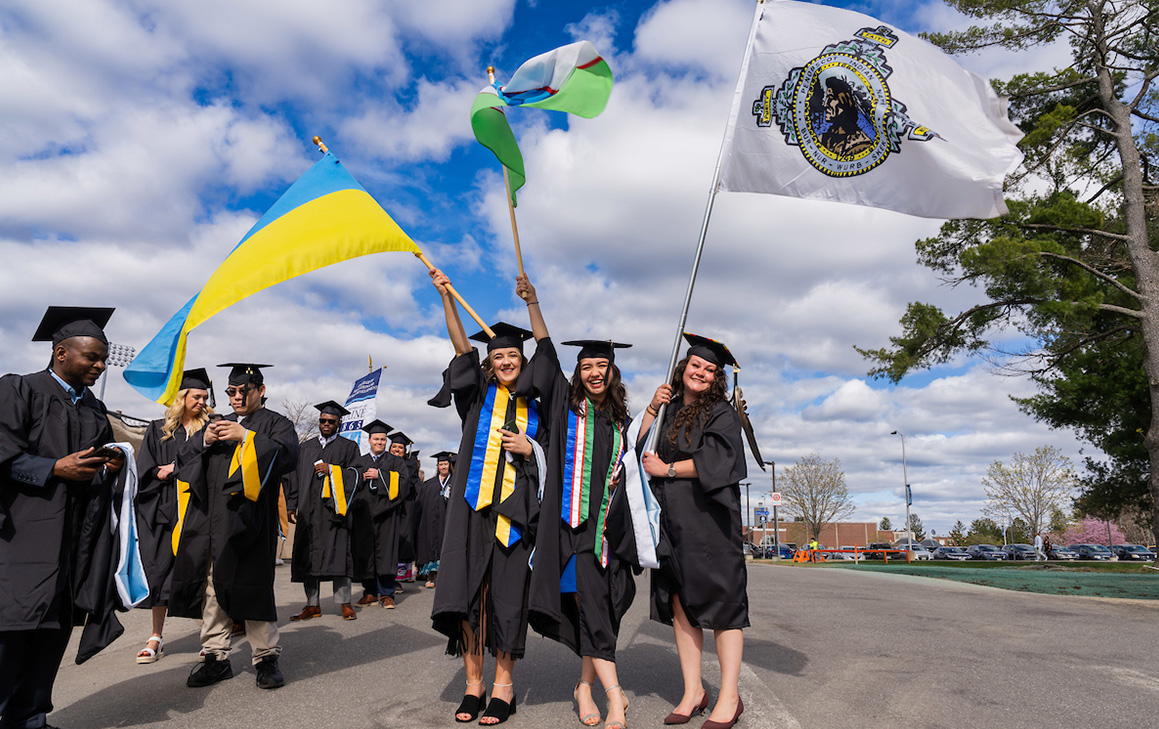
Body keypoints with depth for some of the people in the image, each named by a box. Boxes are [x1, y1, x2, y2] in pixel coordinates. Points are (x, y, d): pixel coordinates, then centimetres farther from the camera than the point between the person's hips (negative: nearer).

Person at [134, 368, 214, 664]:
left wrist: (177, 468, -9)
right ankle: (156, 638, 14)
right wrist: (177, 470, -8)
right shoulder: (159, 429, 12)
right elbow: (146, 470, 5)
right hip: (163, 508, 2)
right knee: (161, 568, 4)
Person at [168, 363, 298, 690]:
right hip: (209, 519, 5)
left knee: (251, 585, -7)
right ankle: (216, 657, 14)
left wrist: (246, 437, -19)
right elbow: (183, 457, 16)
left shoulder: (276, 424, 6)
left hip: (247, 520, -5)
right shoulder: (219, 424, 23)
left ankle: (266, 657, 2)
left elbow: (287, 456, -12)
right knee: (212, 587, 5)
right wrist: (205, 440, -5)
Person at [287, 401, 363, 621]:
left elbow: (356, 474, -1)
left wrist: (331, 469, -11)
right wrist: (291, 505, 8)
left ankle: (344, 603, 0)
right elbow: (295, 477, 17)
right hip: (308, 510, 4)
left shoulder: (348, 446, 8)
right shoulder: (305, 447, 19)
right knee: (308, 555, 2)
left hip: (333, 507, -3)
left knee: (338, 553, -6)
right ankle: (313, 605, 9)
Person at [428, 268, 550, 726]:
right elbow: (461, 346, 0)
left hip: (514, 508, 1)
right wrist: (445, 295, -7)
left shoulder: (534, 407, 13)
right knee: (468, 590, -4)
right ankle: (473, 682, 9)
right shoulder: (480, 395, 11)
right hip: (474, 504, 0)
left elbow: (549, 457, 15)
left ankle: (503, 683, 13)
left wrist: (529, 449, -6)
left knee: (507, 594, 1)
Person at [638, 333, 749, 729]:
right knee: (680, 605, 7)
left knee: (719, 603, -2)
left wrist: (667, 469, -7)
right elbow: (640, 450, 8)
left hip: (708, 520, -5)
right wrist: (651, 408, 0)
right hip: (670, 521, 5)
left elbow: (714, 462, -13)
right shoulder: (668, 410, 14)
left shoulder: (721, 414, -1)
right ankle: (693, 692, 17)